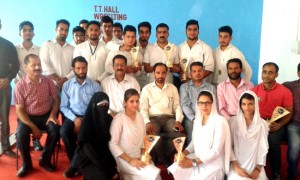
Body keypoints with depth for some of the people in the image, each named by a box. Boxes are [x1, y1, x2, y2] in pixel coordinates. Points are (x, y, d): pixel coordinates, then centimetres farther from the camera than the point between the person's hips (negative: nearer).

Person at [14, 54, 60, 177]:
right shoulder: (20, 86, -10)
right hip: (28, 117, -1)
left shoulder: (48, 82, -3)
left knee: (56, 130, -26)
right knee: (21, 134, -29)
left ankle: (45, 160, -2)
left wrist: (53, 114, -14)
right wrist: (33, 127, -17)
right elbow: (19, 110, -9)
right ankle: (27, 163, -2)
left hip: (46, 116, 2)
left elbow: (56, 99, 6)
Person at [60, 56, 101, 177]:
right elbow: (63, 107, 3)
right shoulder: (67, 85, 7)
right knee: (63, 132, -29)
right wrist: (74, 118, -14)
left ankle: (74, 165, -13)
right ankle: (78, 162, -9)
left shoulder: (95, 86, 3)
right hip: (72, 116, 2)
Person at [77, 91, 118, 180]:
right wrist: (108, 169, -19)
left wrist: (112, 164, -9)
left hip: (104, 157, 4)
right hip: (88, 160, -4)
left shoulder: (109, 119, -1)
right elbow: (88, 149, -17)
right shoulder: (87, 123, -15)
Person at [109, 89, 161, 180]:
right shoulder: (119, 118, -14)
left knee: (155, 172, -17)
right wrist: (130, 160, -18)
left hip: (139, 157, 6)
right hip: (124, 159, -6)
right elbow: (112, 144, -16)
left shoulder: (140, 116, 6)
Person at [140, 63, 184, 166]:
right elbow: (143, 108, 3)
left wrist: (178, 121, -7)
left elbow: (177, 106, 12)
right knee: (153, 136, -34)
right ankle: (164, 161, -8)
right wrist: (147, 122, -16)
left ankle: (161, 159, -7)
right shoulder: (147, 89, 11)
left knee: (179, 134, -29)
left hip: (169, 118, 2)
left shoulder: (172, 88, 18)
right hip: (153, 118, -2)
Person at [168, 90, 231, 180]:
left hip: (213, 164, -6)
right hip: (197, 158, 6)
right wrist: (182, 154, -8)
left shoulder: (219, 121, -17)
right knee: (176, 169, -13)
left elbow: (216, 151, -19)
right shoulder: (197, 120, 6)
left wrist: (194, 162, -20)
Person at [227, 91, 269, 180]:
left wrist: (258, 169, -6)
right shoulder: (234, 122, -2)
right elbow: (229, 146, -3)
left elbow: (263, 148, 0)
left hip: (255, 167, 1)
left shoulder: (262, 124, 0)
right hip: (238, 166, -1)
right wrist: (236, 167, -9)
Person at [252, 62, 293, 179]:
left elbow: (288, 113, 2)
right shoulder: (254, 90, 5)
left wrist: (279, 125, -15)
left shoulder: (285, 92, -1)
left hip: (276, 124, -1)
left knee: (272, 140, -29)